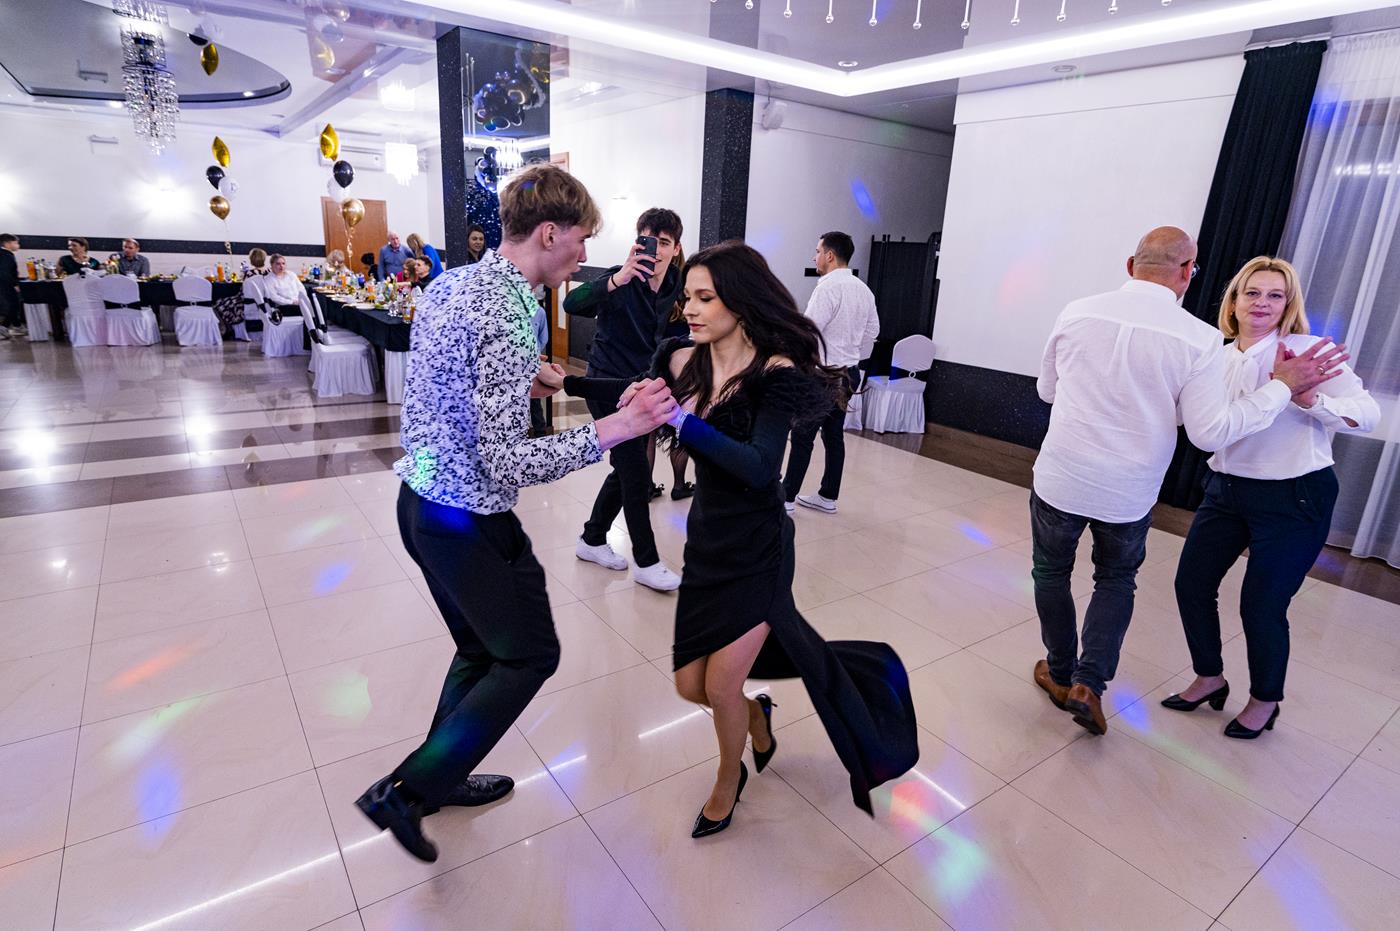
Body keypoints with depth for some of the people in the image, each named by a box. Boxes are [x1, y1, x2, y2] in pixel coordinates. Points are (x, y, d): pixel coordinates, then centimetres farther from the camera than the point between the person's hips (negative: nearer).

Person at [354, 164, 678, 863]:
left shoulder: (449, 284, 5)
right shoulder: (510, 316, -24)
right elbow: (505, 464, -27)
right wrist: (610, 430, -28)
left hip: (420, 501, 9)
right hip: (472, 523, -9)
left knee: (481, 649, 24)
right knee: (531, 656, 11)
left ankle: (442, 776, 42)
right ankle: (407, 789, 16)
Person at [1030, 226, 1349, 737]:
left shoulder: (1077, 313, -7)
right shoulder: (1199, 339, -11)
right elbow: (1210, 432, -10)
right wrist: (1282, 387, 0)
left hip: (1061, 479, 0)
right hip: (1128, 493, 0)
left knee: (1052, 571, 20)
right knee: (1116, 580, 23)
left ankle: (1060, 675, 32)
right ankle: (1089, 682, 13)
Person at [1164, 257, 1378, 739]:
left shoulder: (1308, 351, -10)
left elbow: (1368, 413, -17)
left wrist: (1308, 398, -34)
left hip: (1293, 499, -5)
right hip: (1227, 489, 5)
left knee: (1261, 606, 1)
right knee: (1192, 582, 6)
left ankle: (1265, 701, 28)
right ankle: (1210, 678, 30)